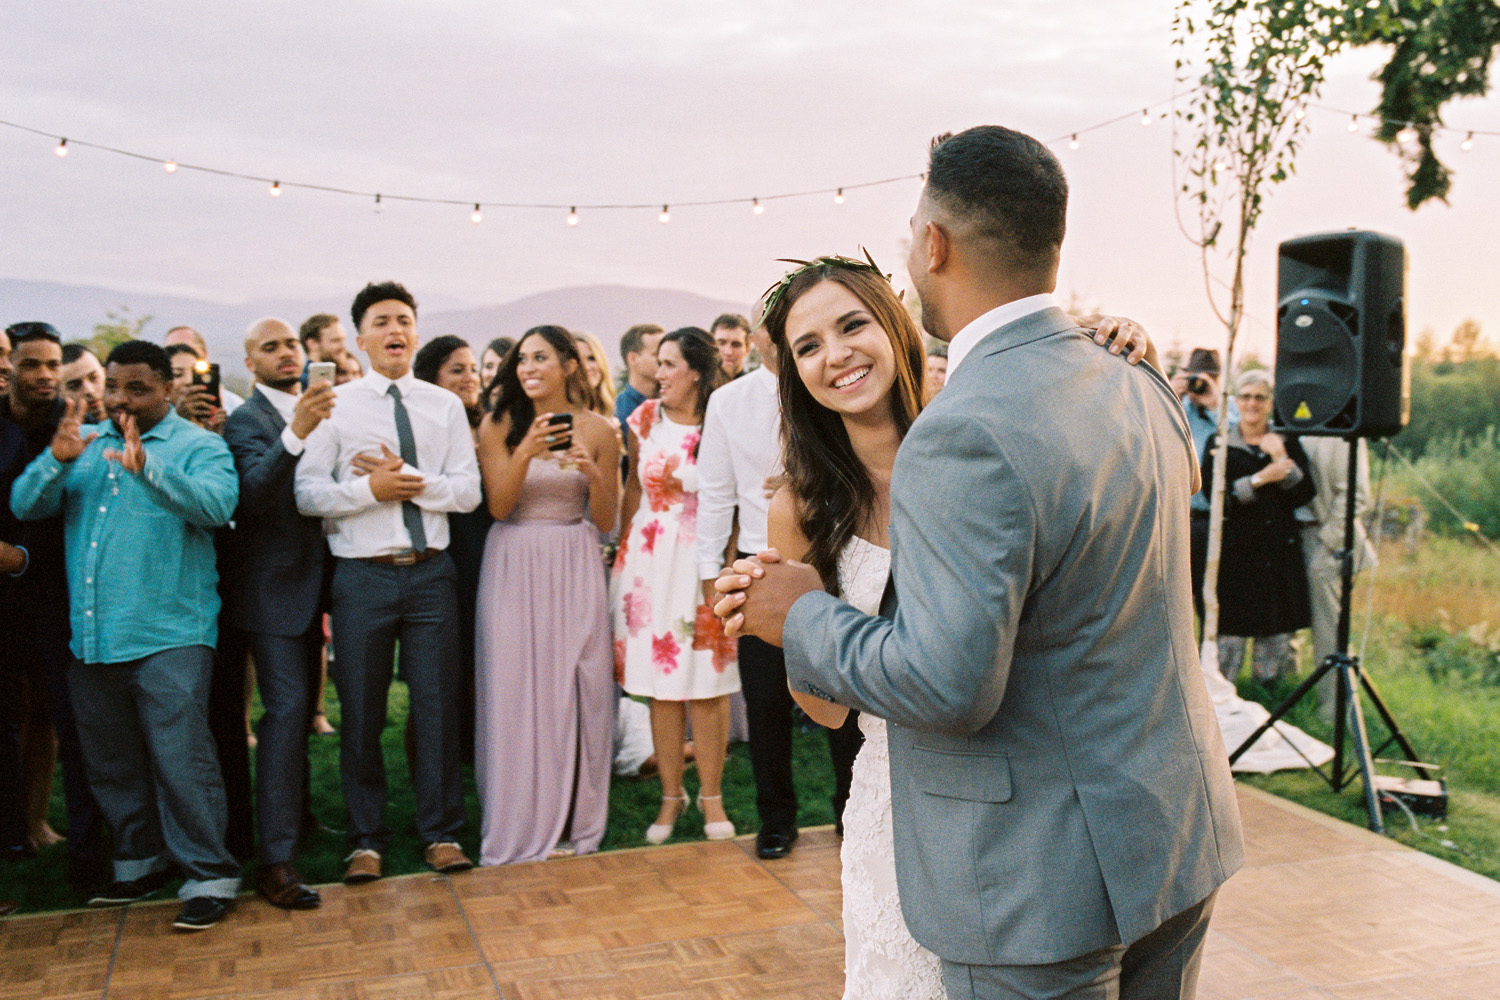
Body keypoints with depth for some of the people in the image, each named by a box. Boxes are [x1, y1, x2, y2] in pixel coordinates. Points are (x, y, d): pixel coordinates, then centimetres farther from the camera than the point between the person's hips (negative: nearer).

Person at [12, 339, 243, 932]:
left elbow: (217, 504, -20)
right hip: (91, 638, 6)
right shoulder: (84, 444, 14)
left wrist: (147, 467, -32)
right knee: (110, 765, 16)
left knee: (181, 760, -8)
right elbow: (25, 507, 4)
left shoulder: (198, 446, 0)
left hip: (168, 636, -6)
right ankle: (144, 860, 32)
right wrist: (56, 460, -14)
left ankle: (209, 877, 1)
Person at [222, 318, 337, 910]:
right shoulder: (245, 421, -10)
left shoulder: (317, 412, 13)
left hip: (310, 582, 7)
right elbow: (255, 490, -30)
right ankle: (275, 861, -11)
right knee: (287, 710, -13)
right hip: (273, 588, -7)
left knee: (301, 709, 19)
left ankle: (296, 812, 36)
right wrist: (295, 432, -43)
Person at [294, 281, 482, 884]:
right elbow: (306, 492, -7)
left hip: (431, 570, 1)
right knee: (361, 712, 8)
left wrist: (411, 482, -14)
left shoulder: (445, 406, 8)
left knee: (437, 705, 6)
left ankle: (441, 832, 19)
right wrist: (371, 489, -18)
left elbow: (469, 491, -1)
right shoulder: (335, 405, 2)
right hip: (362, 574, -1)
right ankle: (366, 839, 22)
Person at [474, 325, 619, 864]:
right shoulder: (499, 427, 1)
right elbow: (497, 505, -6)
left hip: (573, 568, 0)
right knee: (516, 691, 2)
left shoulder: (597, 430, 1)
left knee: (574, 688, 3)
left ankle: (572, 822, 16)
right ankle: (523, 824, 14)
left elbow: (605, 522, 4)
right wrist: (526, 452, -20)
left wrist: (594, 474, -15)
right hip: (514, 568, 0)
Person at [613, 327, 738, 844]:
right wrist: (624, 546, 14)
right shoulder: (644, 419, 5)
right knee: (662, 685, 5)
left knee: (708, 684, 1)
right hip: (651, 561, 3)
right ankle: (671, 795, 18)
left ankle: (711, 795, 16)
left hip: (706, 562, -3)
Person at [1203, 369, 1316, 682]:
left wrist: (1281, 458, -10)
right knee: (1229, 635, -7)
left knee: (1278, 634, 2)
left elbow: (1304, 495, 1)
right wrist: (1261, 478, -15)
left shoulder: (1288, 443, 12)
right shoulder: (1219, 443, 7)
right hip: (1235, 550, -2)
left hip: (1281, 550, 2)